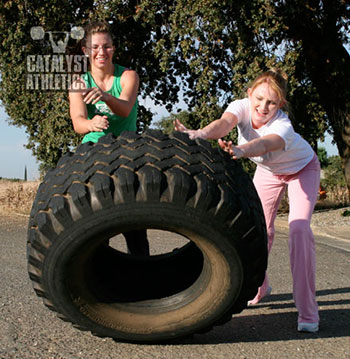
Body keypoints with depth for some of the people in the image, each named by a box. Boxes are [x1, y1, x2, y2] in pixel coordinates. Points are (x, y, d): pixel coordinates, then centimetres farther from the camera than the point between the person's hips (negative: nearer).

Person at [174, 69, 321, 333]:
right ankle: (258, 288, 23)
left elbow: (262, 145, -60)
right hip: (267, 171, 5)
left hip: (302, 169, -4)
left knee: (299, 227, -22)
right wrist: (200, 133, -70)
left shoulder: (283, 126, -39)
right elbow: (225, 122, -48)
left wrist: (240, 150, -82)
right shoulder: (243, 106, -27)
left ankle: (307, 309, -14)